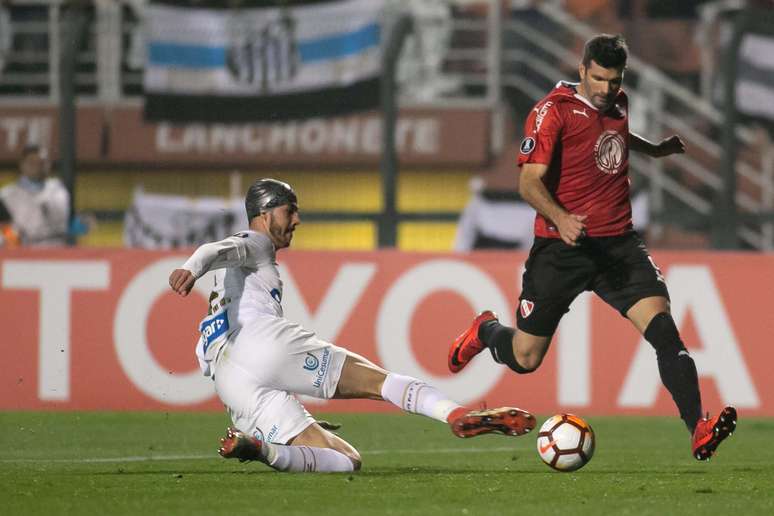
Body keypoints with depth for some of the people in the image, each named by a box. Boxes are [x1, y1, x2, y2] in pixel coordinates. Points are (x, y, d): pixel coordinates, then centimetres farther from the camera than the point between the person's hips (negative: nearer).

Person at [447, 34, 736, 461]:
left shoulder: (618, 104, 10)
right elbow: (530, 181, -18)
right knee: (525, 359, 6)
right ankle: (485, 331, 43)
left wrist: (655, 149, 42)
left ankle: (699, 430, -28)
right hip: (561, 248, -4)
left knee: (662, 325, -19)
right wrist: (560, 218, -35)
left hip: (618, 243, 4)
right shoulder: (553, 112, -11)